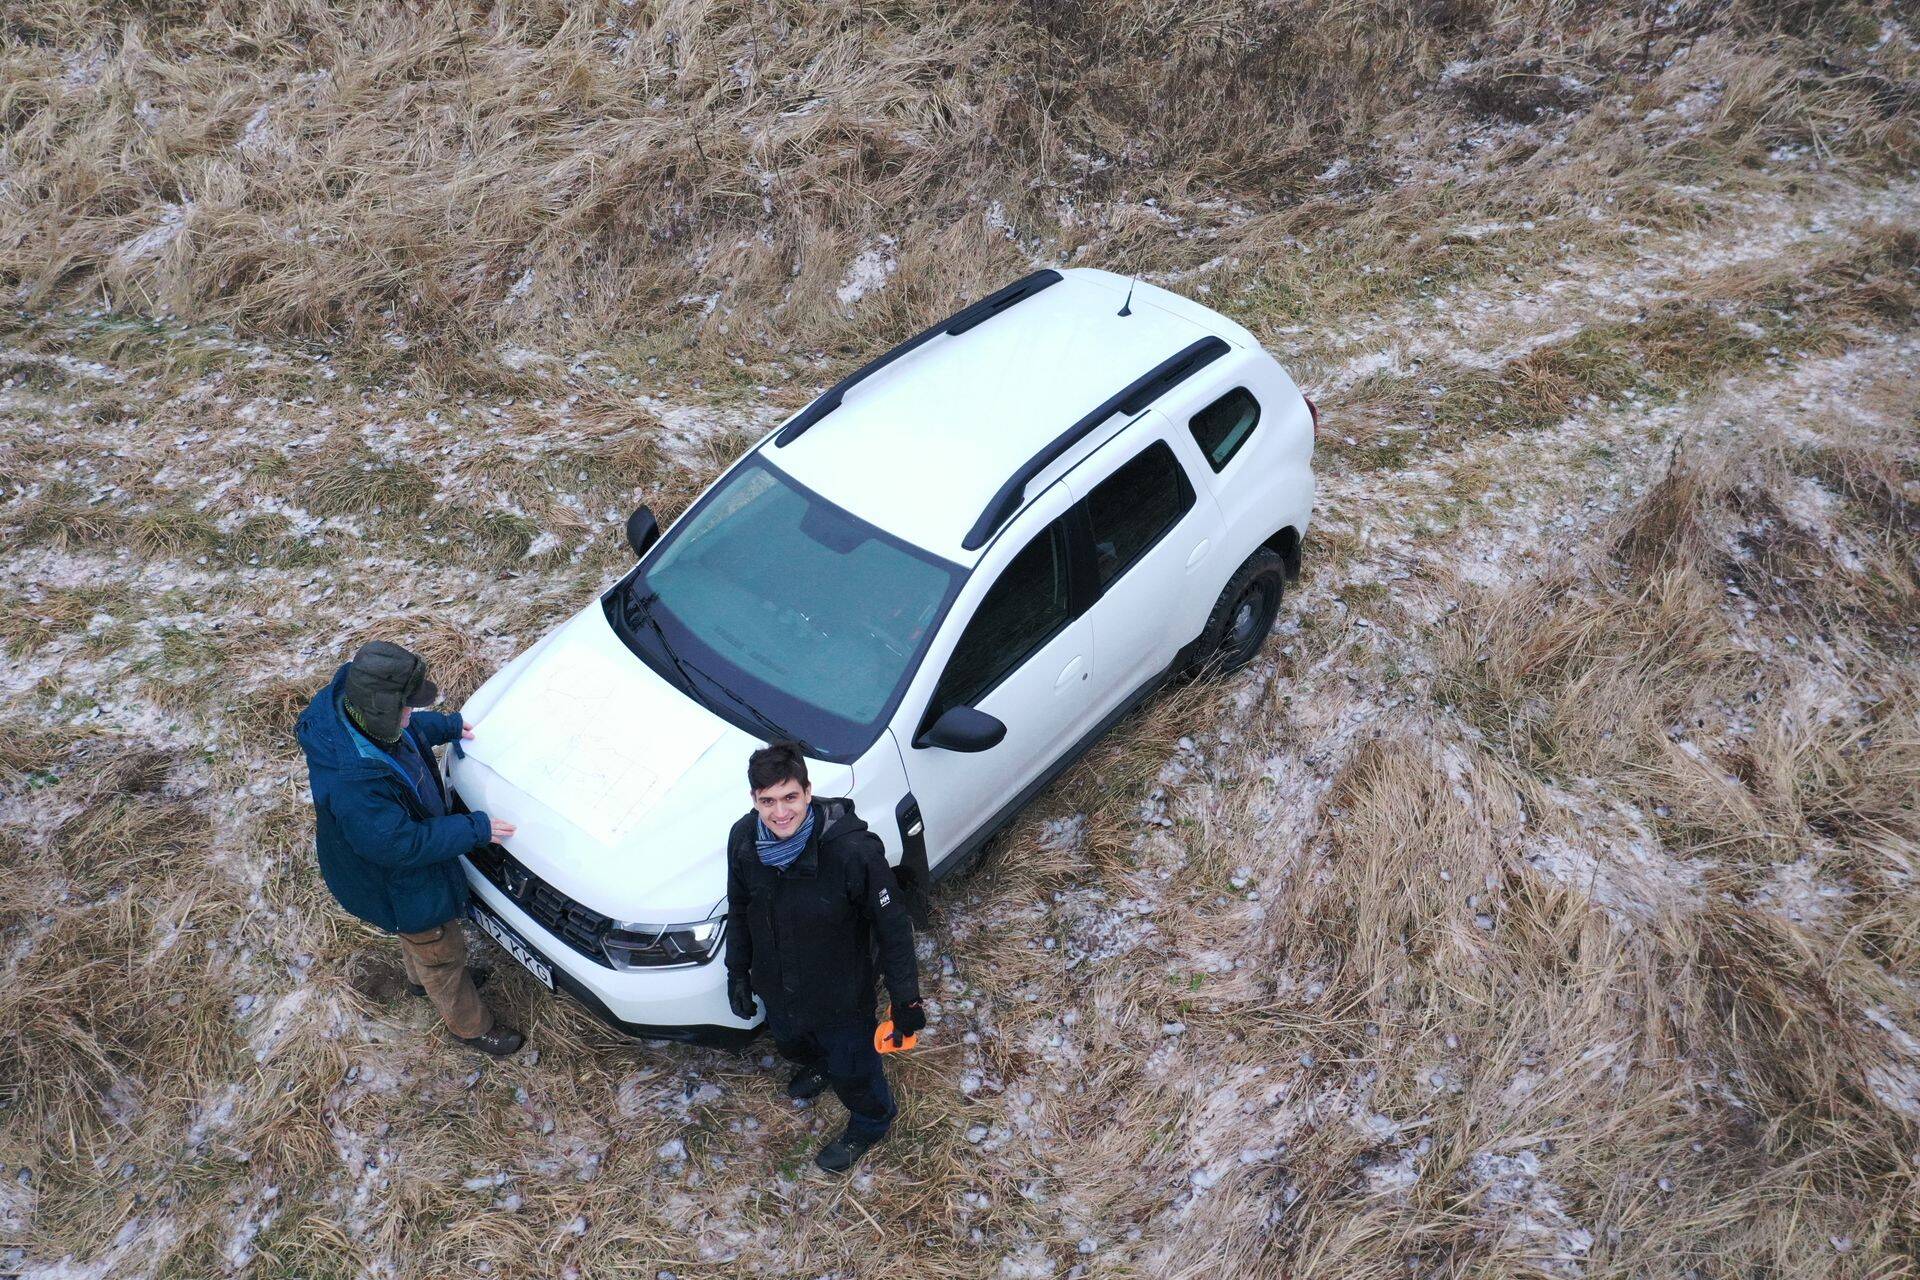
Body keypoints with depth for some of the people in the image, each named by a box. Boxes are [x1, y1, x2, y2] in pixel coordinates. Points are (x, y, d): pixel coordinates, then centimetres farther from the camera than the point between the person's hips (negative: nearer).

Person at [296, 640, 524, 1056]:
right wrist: (474, 830, -30)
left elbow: (409, 730, 6)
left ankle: (421, 978, 66)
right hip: (399, 887, -8)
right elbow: (401, 844, -36)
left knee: (417, 934, 36)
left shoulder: (350, 712, -20)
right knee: (441, 951, 17)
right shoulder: (351, 784, -47)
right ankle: (471, 1025, 43)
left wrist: (450, 725, 2)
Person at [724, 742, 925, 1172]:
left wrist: (906, 999, -17)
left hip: (842, 998, -5)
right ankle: (819, 1065, 71)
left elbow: (893, 927, -23)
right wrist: (738, 972, 8)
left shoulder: (853, 850, -36)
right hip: (778, 991, 5)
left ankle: (870, 1123, 56)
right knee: (791, 1045, 35)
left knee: (852, 1072, 22)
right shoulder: (743, 839, -20)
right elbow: (739, 910, 0)